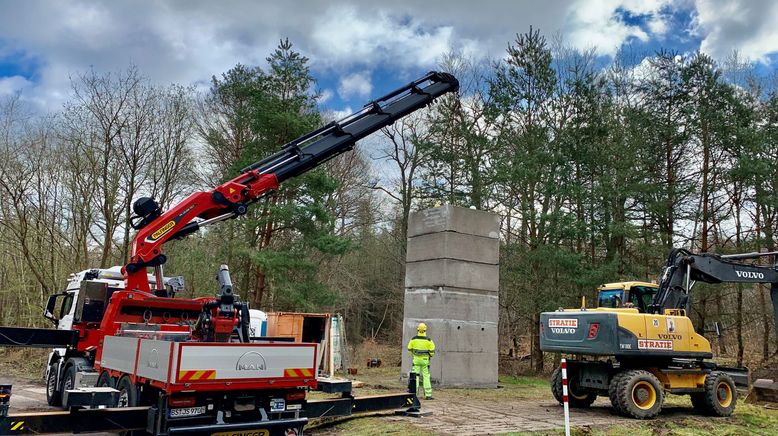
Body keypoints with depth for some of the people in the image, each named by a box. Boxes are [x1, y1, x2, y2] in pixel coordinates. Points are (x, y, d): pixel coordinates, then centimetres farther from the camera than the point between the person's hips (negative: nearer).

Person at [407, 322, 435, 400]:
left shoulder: (414, 339, -4)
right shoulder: (428, 340, -8)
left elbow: (409, 349, 4)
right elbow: (432, 350, -7)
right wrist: (430, 356, 14)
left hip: (416, 359, 1)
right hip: (425, 360, -1)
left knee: (415, 376, 6)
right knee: (426, 376, 5)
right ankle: (428, 395, 5)